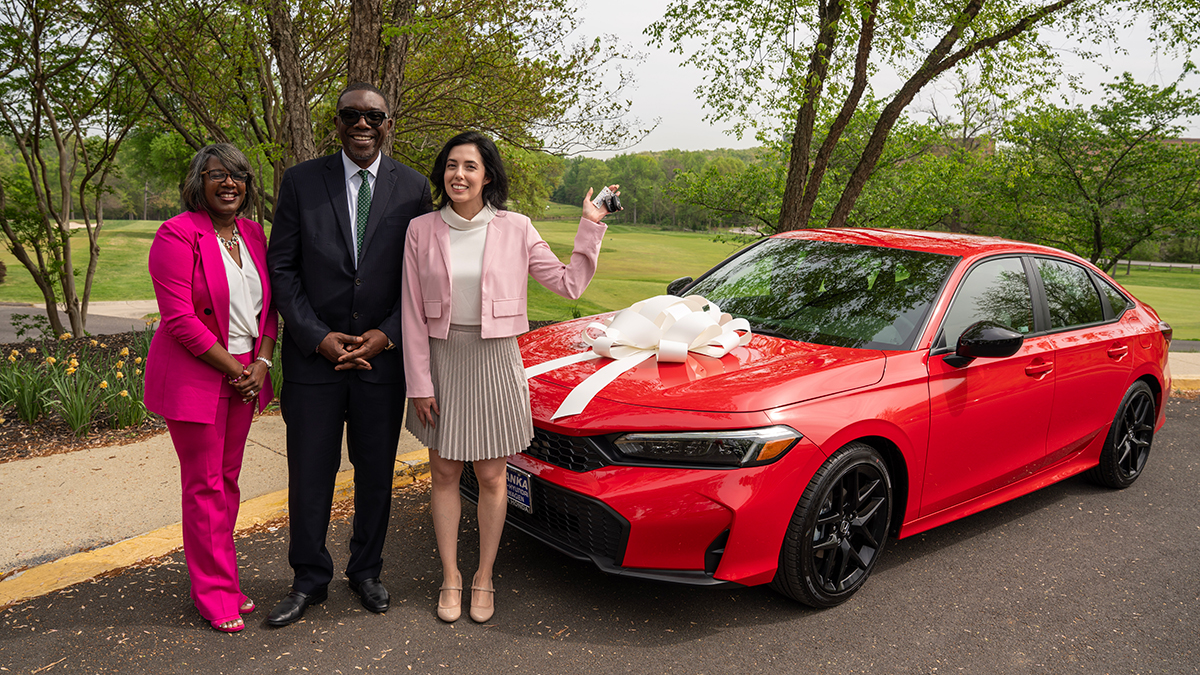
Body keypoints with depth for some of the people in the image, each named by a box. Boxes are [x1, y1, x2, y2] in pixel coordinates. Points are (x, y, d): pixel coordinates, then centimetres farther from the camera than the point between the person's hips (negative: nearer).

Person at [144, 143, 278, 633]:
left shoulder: (252, 233, 9)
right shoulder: (177, 235, -11)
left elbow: (267, 305, 11)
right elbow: (180, 318, -17)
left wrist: (261, 362, -3)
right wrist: (233, 368, -13)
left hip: (244, 376, 6)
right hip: (195, 378, -6)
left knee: (228, 480, 13)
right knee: (205, 486, 2)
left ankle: (220, 580, 26)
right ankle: (217, 595, 15)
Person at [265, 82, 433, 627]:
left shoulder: (413, 189, 2)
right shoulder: (301, 181, 1)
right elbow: (281, 268, -1)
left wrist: (386, 334, -9)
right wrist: (318, 337, -10)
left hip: (383, 354, 1)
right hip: (313, 354, 0)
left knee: (376, 473, 12)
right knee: (309, 474, 7)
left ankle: (366, 571, 31)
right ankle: (309, 580, 25)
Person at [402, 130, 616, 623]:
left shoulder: (515, 229, -3)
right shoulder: (422, 230, -2)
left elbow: (570, 284, -1)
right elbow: (413, 314, -1)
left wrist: (590, 229, -9)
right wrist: (418, 383, -3)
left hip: (495, 361, -1)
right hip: (441, 360, 1)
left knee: (491, 477, 8)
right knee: (444, 474, 10)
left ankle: (484, 578, 25)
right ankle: (450, 577, 27)